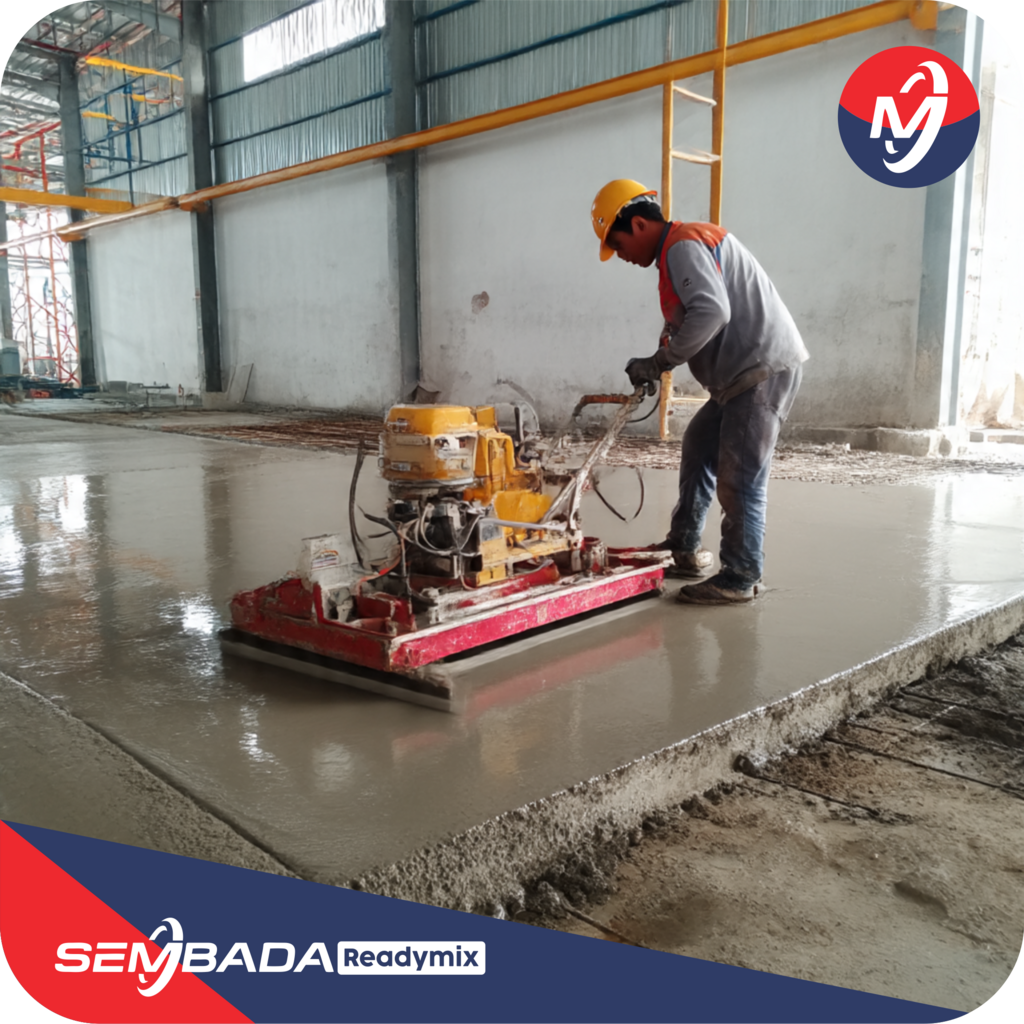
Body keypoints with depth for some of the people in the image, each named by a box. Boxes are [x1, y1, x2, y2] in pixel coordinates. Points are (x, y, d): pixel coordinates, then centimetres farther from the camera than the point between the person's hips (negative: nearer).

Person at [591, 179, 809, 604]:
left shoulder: (683, 246, -13)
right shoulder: (686, 246, 20)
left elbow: (711, 311, -28)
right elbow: (690, 320, 19)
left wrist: (660, 361, -21)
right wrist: (656, 366, 5)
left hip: (766, 368, -11)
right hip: (745, 372, 11)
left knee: (739, 477, -7)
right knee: (698, 448, 18)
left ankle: (740, 577, 5)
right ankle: (683, 552, 28)